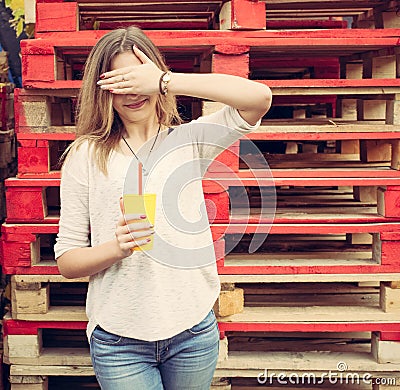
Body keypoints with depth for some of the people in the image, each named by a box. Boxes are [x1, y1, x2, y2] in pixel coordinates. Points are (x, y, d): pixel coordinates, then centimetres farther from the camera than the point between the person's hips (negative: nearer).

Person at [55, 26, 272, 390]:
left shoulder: (189, 140, 2)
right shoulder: (86, 156, -1)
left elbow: (259, 98, -14)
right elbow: (66, 260, -2)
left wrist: (165, 81, -18)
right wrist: (117, 248, -22)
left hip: (193, 331, 2)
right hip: (119, 340, -1)